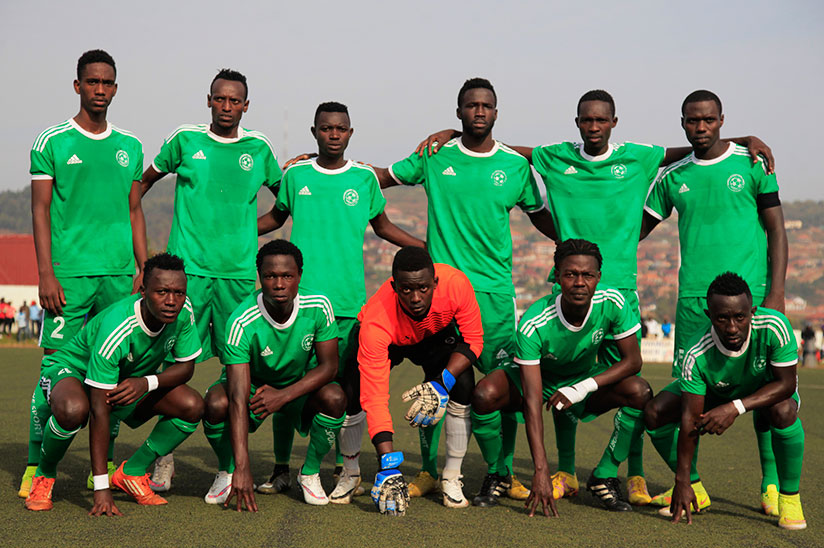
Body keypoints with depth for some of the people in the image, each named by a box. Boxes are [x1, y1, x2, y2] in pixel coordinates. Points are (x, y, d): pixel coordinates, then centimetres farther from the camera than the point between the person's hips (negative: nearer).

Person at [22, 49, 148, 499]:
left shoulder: (130, 147, 14)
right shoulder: (52, 142, 2)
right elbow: (40, 210, -1)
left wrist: (144, 268, 9)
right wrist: (46, 273, -8)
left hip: (119, 274, 4)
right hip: (69, 273, -4)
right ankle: (36, 465, 1)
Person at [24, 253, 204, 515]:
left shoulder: (183, 311, -22)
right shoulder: (116, 329, -38)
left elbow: (186, 367, -7)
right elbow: (99, 410, -38)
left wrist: (147, 382, -32)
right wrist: (101, 488, -40)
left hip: (131, 377, 6)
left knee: (193, 407, -16)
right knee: (73, 410, -41)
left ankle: (132, 473, 2)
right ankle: (44, 474, -9)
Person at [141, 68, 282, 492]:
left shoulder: (258, 147, 8)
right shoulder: (185, 139, 5)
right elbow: (145, 181, 17)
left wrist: (248, 227, 15)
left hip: (238, 270, 2)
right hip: (188, 266, -2)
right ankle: (165, 457, 5)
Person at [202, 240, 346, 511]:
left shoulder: (318, 308, -24)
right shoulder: (242, 322, -32)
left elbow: (329, 366, -15)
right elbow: (238, 398, -37)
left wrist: (283, 395, -30)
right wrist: (242, 468, -43)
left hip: (300, 386, 2)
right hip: (251, 384, -1)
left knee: (334, 398, -29)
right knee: (216, 403, -32)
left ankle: (310, 473, -3)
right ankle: (227, 471, -1)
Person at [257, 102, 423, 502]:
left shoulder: (365, 178, 6)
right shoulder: (295, 176, 7)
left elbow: (383, 227, 18)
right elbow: (275, 218, 22)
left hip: (348, 301, -1)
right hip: (299, 296, 1)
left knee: (348, 383, 0)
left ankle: (350, 471, 11)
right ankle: (281, 469, 16)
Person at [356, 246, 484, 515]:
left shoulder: (456, 283, -37)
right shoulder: (376, 321, -41)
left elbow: (473, 341, -21)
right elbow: (375, 398, -43)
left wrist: (442, 384, -38)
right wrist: (389, 469, -49)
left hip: (437, 336, 2)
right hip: (389, 343, -1)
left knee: (463, 384, -25)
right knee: (354, 389, -25)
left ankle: (452, 480, -10)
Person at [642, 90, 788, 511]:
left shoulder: (752, 164, 3)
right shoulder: (673, 176, 10)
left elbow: (776, 230, 3)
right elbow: (636, 230, 19)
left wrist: (775, 292, -6)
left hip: (751, 292, -2)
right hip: (693, 297, 3)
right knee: (686, 388, 0)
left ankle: (772, 484, 11)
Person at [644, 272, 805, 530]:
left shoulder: (774, 327, -38)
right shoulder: (697, 356, -34)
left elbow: (786, 383, -30)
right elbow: (690, 418, -30)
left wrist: (736, 407, -42)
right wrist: (683, 481, -33)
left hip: (769, 390, -2)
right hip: (717, 393, 2)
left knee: (784, 411, -37)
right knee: (654, 414, -15)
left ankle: (789, 497, -15)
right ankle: (695, 491, 5)